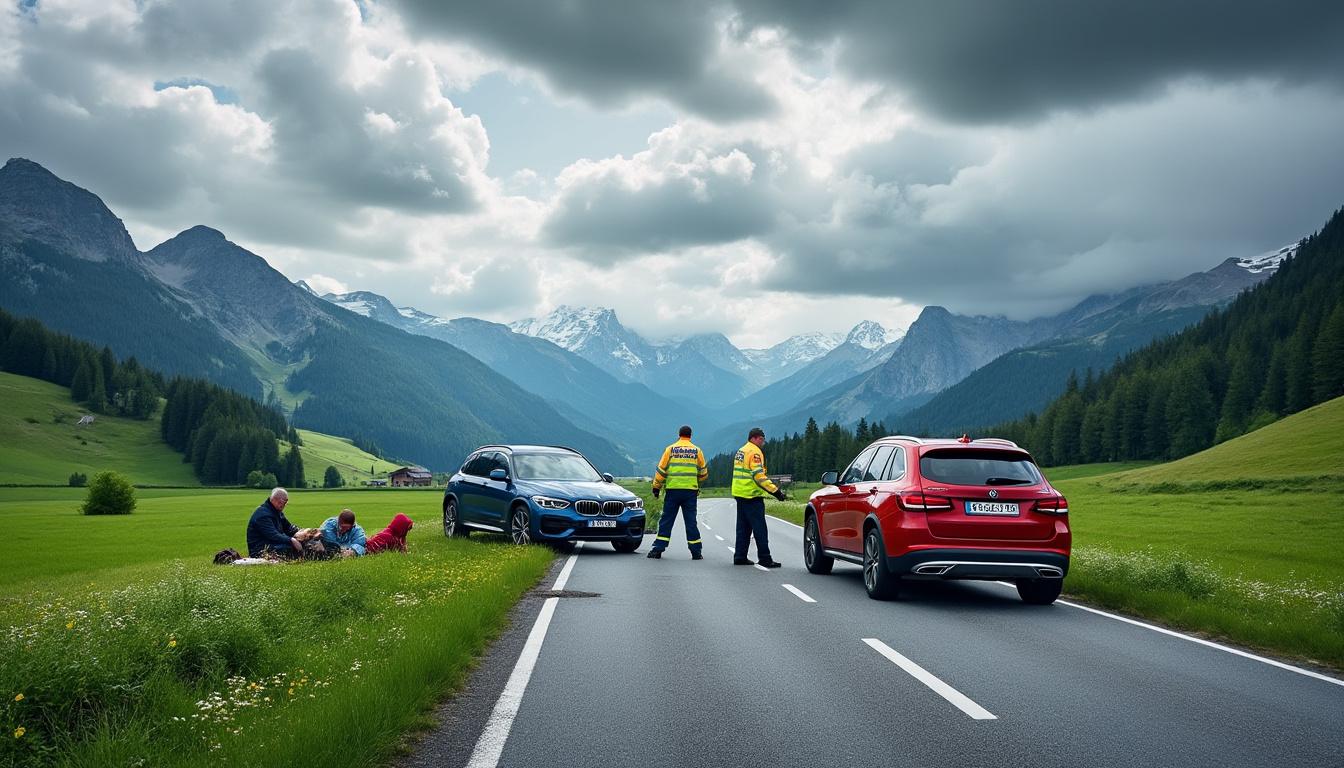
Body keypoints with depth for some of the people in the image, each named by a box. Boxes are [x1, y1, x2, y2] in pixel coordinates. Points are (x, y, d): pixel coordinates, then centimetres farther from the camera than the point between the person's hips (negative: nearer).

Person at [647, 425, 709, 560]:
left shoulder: (670, 449, 2)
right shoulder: (697, 451, 5)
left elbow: (661, 470, 0)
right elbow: (704, 473, 12)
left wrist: (656, 487, 9)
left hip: (673, 489, -1)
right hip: (691, 490, 1)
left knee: (667, 520, 4)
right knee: (691, 521, 5)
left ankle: (658, 549, 2)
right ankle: (696, 551, 5)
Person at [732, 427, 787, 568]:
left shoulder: (740, 451, 18)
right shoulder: (754, 452, -12)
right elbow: (759, 476, -21)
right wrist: (776, 492, -22)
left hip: (740, 493, 9)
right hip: (752, 496, -9)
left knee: (743, 528, 14)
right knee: (759, 528, -7)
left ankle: (740, 556, 15)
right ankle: (765, 558, -7)